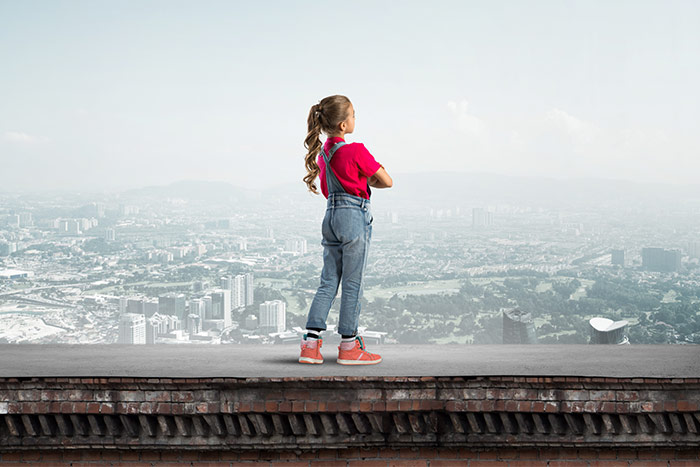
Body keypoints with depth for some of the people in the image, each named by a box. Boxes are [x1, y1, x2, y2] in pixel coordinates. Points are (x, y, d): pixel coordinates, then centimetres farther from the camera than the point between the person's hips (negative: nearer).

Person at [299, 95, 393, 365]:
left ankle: (310, 344, 3)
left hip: (331, 215, 7)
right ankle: (348, 347, 7)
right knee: (352, 283, 1)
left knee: (328, 282, 9)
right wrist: (369, 182, 12)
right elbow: (387, 181, -8)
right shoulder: (356, 151, -14)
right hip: (355, 216, -7)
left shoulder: (323, 152, 10)